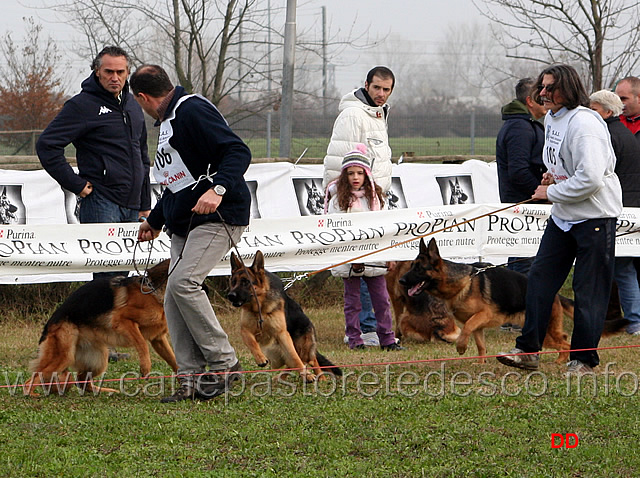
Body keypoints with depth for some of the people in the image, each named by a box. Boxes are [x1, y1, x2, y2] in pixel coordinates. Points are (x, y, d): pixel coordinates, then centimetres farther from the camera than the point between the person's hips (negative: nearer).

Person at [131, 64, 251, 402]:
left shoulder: (192, 111, -13)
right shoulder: (168, 122, 20)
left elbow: (238, 152, -22)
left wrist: (218, 189, -35)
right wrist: (155, 220, 37)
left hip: (218, 217, -10)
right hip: (184, 225, 10)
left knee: (184, 282, -23)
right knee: (174, 300, 1)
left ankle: (223, 363, -13)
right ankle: (192, 380, 2)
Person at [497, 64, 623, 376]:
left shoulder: (584, 123, -21)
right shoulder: (551, 118, 10)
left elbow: (590, 178, -28)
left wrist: (551, 193, -17)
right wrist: (552, 175, 7)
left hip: (594, 216, -9)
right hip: (562, 215, 9)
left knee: (589, 291, -1)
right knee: (540, 277, 6)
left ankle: (583, 359, 7)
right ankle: (528, 350, 11)